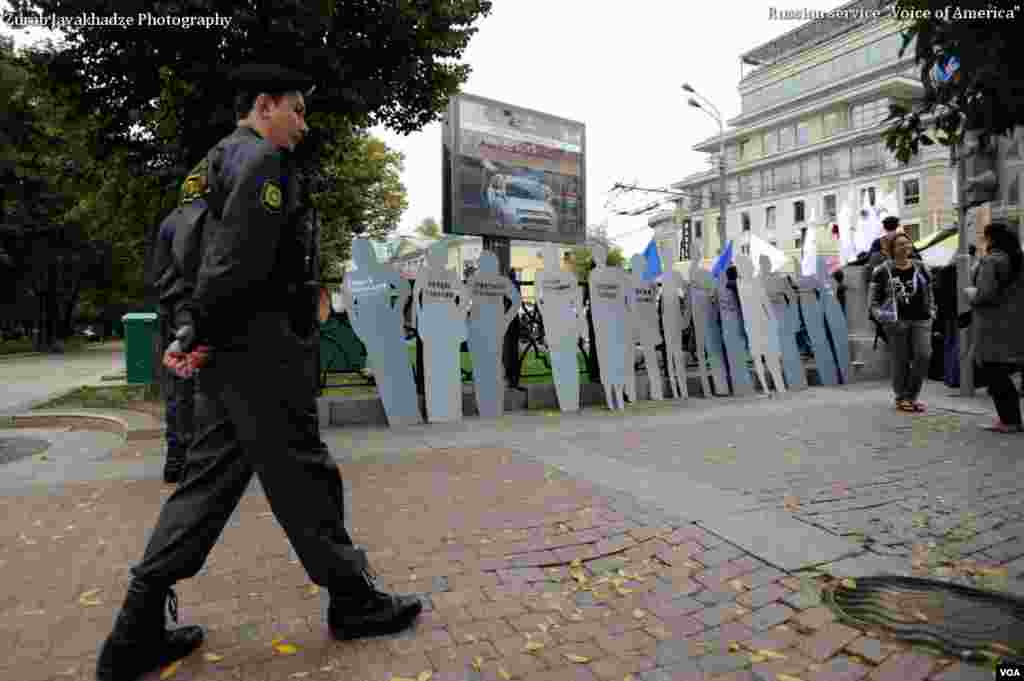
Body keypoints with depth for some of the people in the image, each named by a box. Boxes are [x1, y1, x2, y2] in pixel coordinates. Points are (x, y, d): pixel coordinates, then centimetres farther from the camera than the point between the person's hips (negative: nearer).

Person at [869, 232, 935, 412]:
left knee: (924, 355, -9)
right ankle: (901, 398, 16)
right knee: (900, 361, 1)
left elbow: (929, 293, 20)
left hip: (921, 320, 3)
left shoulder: (920, 268, 11)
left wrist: (931, 312, 11)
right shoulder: (883, 271, -2)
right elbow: (873, 298, 2)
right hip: (896, 322, -3)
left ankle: (911, 395, 8)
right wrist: (881, 316, -7)